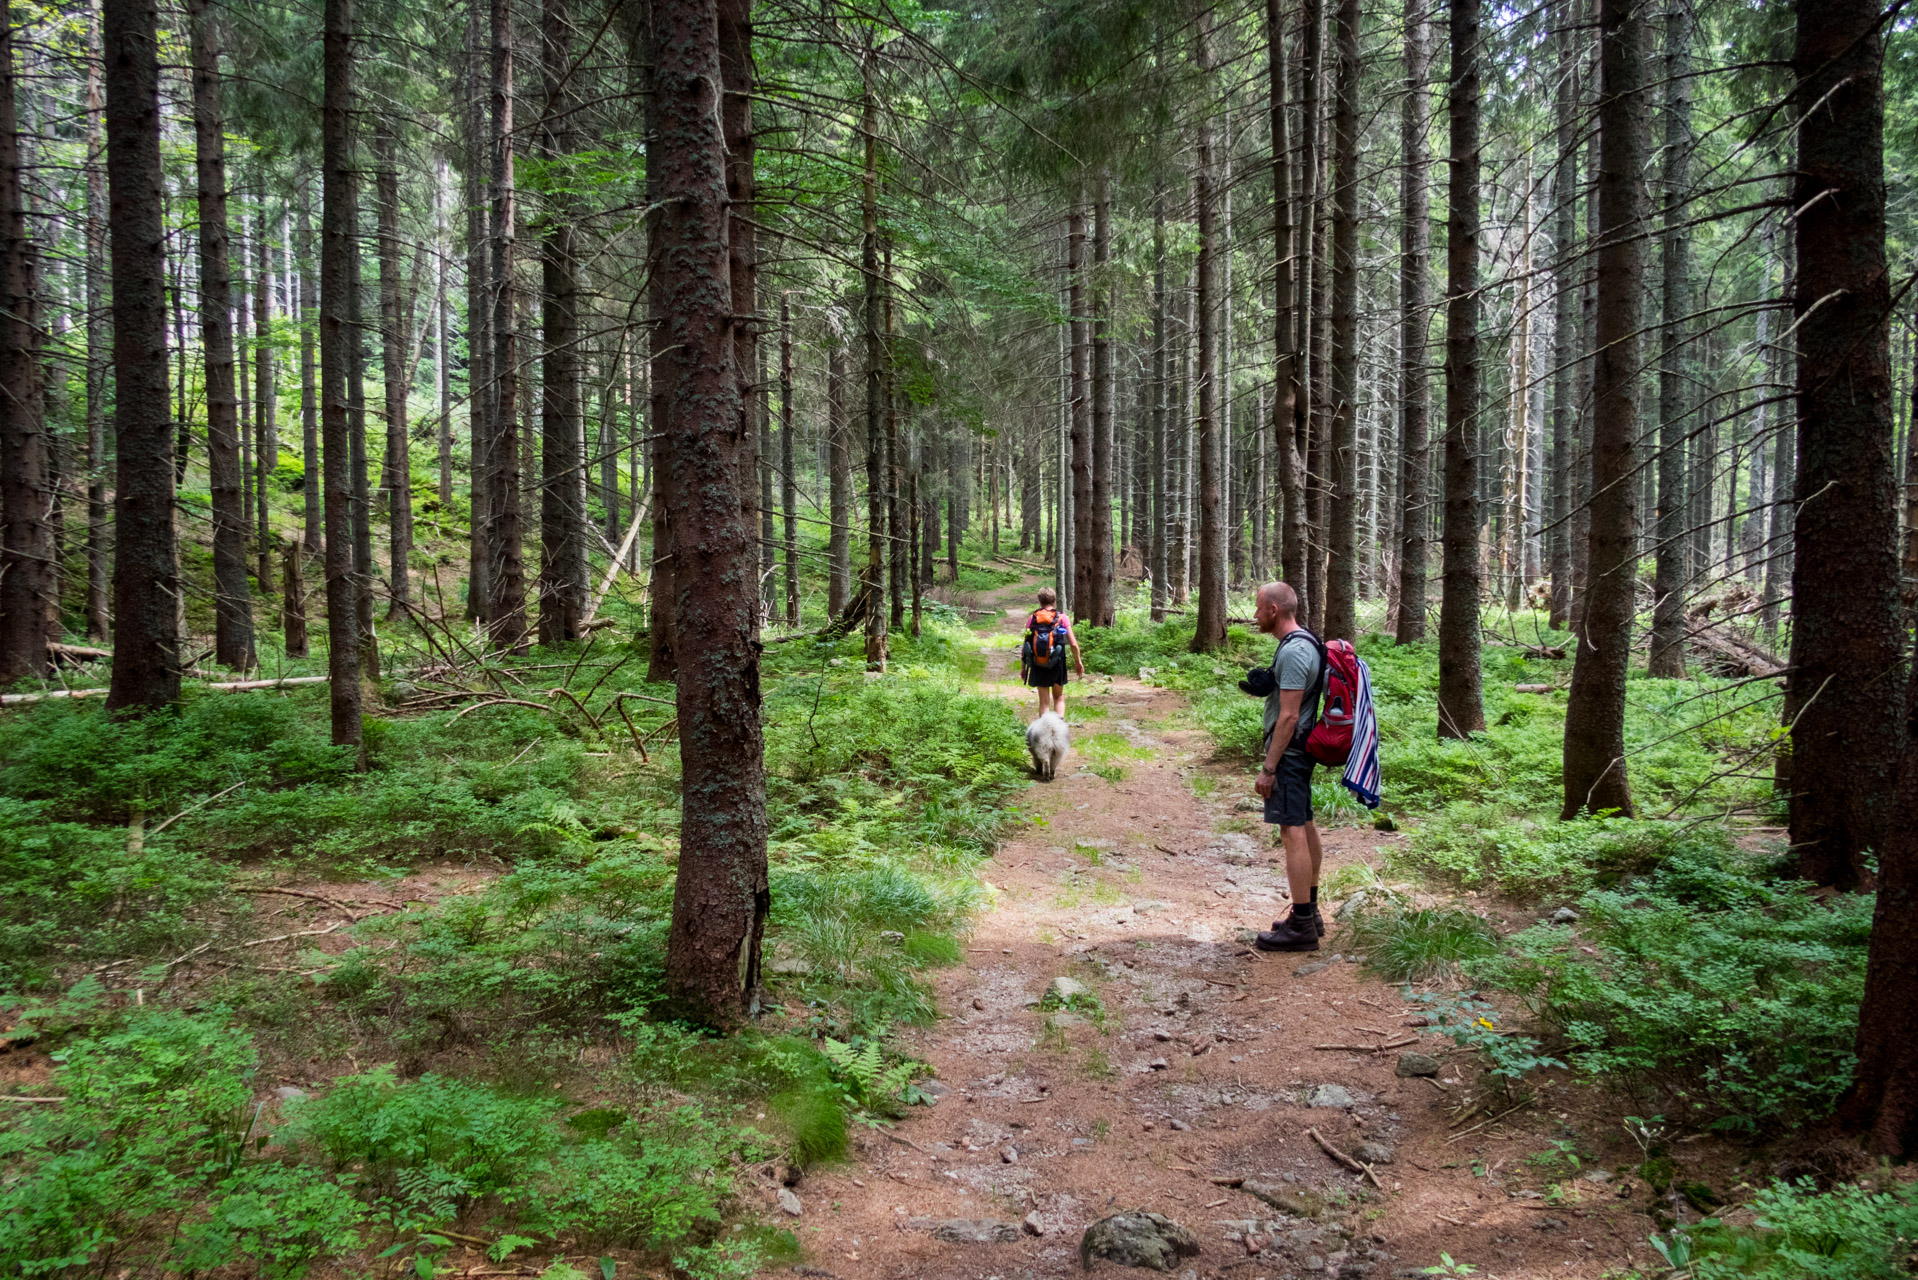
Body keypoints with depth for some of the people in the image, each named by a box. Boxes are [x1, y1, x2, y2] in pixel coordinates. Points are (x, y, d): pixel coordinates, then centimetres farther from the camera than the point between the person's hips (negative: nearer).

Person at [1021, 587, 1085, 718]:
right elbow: (1073, 643, -7)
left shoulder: (1032, 618, -2)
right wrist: (1078, 661, 8)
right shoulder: (1062, 617, -4)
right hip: (1057, 664, 0)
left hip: (1038, 666, 0)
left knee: (1044, 701, 10)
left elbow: (1025, 644, -2)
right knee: (1058, 697, 18)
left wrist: (1023, 667, 6)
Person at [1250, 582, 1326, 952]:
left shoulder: (1293, 652, -20)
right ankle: (1308, 912, 25)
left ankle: (1302, 926, -7)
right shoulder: (1307, 643, 12)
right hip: (1300, 750, 11)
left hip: (1289, 751, -11)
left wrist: (1268, 767, -21)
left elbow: (1289, 716, -23)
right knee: (1304, 827, 15)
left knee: (1293, 832, -9)